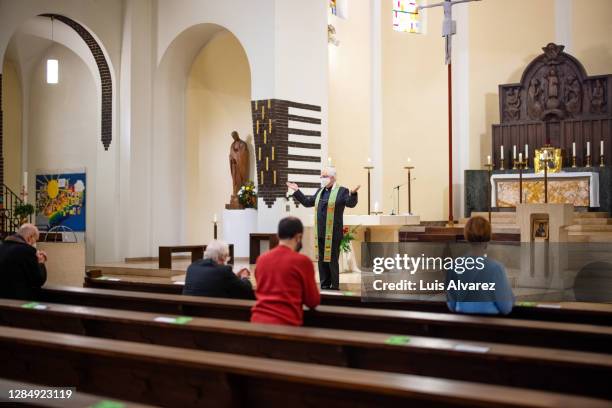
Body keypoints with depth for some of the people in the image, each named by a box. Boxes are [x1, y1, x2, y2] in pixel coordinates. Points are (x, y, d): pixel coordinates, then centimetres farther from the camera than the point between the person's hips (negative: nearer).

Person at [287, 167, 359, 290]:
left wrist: (353, 193, -34)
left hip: (333, 233, -6)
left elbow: (351, 203, -16)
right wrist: (297, 191, 22)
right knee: (321, 259, 9)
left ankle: (335, 286, 7)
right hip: (320, 233, 6)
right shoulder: (320, 191, 17)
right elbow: (307, 202, 24)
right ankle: (324, 285, 18)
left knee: (332, 260, -3)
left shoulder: (342, 191, -3)